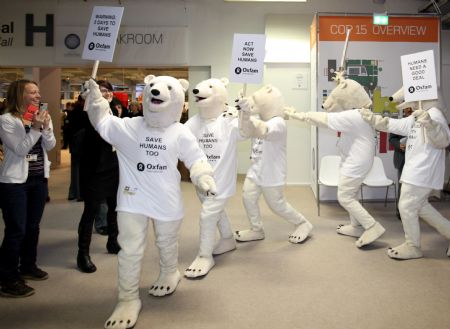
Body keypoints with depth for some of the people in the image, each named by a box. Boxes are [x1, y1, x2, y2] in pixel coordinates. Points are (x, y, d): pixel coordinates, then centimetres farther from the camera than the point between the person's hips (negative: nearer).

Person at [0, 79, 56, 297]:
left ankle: (28, 266, 31)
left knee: (32, 226, 15)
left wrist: (45, 127, -15)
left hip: (39, 179, 6)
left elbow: (50, 146, 1)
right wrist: (35, 129, -24)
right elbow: (20, 149, -17)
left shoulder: (42, 117, 8)